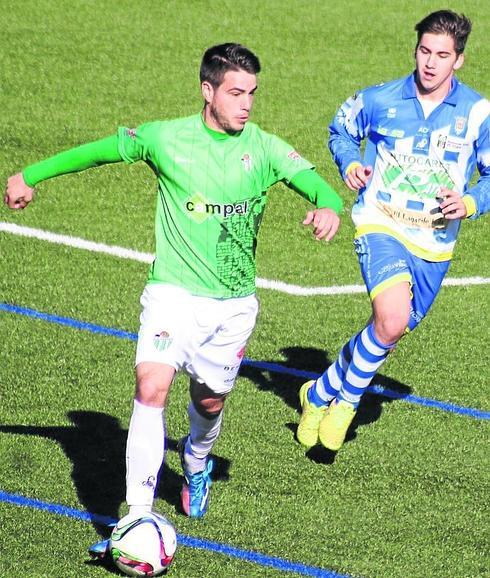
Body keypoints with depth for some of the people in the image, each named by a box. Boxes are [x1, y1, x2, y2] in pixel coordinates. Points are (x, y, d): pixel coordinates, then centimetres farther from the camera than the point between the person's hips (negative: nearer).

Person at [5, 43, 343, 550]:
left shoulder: (264, 148, -1)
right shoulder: (167, 138, -4)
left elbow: (310, 180, -12)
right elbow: (99, 150, 7)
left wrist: (328, 206, -36)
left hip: (234, 302, 2)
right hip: (174, 292, -2)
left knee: (210, 400, 14)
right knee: (151, 387, -21)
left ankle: (196, 461, 51)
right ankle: (139, 516, -19)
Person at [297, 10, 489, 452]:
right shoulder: (379, 100, -3)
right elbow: (341, 129, 18)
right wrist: (349, 164, -3)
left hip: (435, 242, 3)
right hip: (381, 226, -3)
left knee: (393, 332, 11)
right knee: (391, 320, -26)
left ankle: (322, 393, 35)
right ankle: (347, 398, -2)